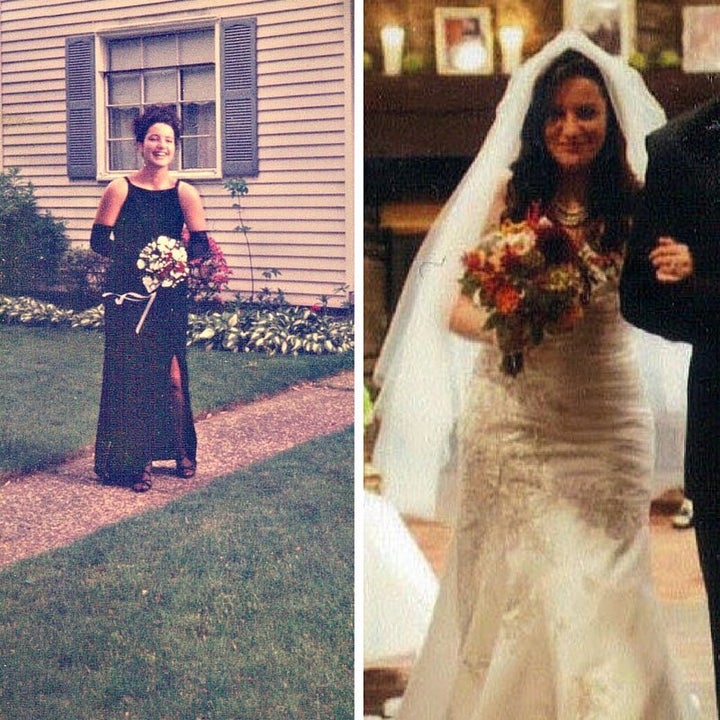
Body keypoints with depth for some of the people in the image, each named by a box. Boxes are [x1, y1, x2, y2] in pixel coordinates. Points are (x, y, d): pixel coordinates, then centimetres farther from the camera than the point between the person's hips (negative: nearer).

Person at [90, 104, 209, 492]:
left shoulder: (184, 193, 0)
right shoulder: (120, 189, -3)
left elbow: (201, 246, -5)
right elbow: (99, 239, -2)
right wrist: (134, 258, -13)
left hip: (169, 297, 1)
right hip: (127, 296, -1)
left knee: (171, 374, 3)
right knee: (130, 377, -2)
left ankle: (180, 451, 20)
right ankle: (133, 462, 5)